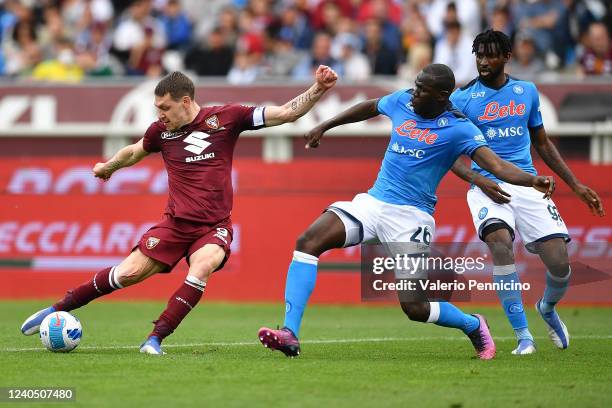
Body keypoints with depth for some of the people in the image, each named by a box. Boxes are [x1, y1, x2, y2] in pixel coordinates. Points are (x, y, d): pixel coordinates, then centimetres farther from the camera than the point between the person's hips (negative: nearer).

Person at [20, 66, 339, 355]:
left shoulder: (226, 117, -5)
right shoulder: (161, 130, 3)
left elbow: (286, 113, -6)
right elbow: (134, 151, 27)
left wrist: (318, 90, -18)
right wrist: (109, 166, 44)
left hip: (214, 226, -2)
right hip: (176, 222, 2)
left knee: (201, 268, -31)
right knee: (129, 273, -5)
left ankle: (156, 338, -27)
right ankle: (58, 310, 12)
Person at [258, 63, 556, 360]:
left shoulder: (459, 129, -10)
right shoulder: (402, 102, 6)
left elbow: (497, 165, -21)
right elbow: (370, 107, 28)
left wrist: (532, 181, -39)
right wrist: (324, 127, 34)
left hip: (410, 215, -5)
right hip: (372, 202, 5)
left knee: (414, 308, -10)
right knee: (308, 241, -16)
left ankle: (473, 326, 23)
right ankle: (290, 334, -19)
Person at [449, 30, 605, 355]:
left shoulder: (526, 92, 10)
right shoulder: (462, 99, 1)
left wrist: (576, 185, 18)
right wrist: (479, 180, -16)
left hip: (527, 184, 3)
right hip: (488, 187, -3)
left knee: (559, 263, -10)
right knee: (500, 242, -32)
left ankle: (547, 308, 28)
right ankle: (523, 336, -22)